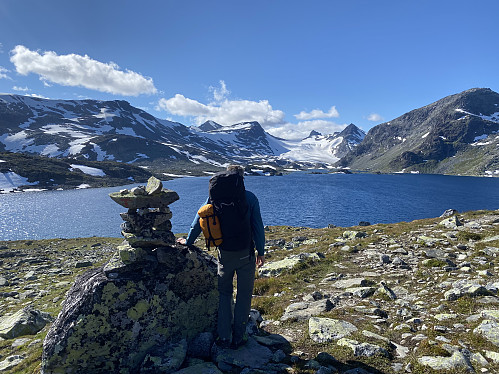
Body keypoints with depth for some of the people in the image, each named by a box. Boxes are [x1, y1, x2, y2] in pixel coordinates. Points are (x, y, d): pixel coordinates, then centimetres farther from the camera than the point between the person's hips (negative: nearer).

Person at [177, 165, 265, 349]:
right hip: (246, 253, -1)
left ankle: (224, 337, 17)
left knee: (224, 294, 16)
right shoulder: (250, 197, -6)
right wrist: (261, 251, 5)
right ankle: (238, 337, 19)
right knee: (244, 295, 11)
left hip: (225, 253, 1)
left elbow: (200, 219, 3)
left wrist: (188, 241, 15)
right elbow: (258, 226, -4)